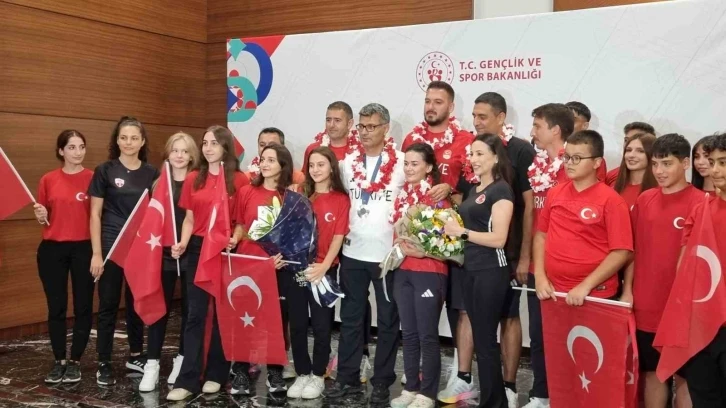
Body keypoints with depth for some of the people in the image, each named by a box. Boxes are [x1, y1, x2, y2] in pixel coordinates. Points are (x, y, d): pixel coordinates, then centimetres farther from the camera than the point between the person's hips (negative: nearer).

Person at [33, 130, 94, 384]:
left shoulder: (93, 178, -3)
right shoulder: (48, 180, 4)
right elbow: (44, 219, 12)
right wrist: (41, 216, -9)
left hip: (84, 248, -2)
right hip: (52, 249, 2)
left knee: (83, 307, 4)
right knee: (56, 307, 7)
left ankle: (75, 361, 17)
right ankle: (59, 361, 19)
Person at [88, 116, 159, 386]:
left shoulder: (151, 173, 4)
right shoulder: (105, 171, -3)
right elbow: (95, 214, -3)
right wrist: (97, 253, -9)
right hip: (111, 246, -3)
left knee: (137, 302, 13)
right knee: (108, 304, 3)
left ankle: (135, 356, 27)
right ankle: (104, 363, 12)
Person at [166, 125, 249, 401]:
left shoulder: (239, 180, -2)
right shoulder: (193, 179, 7)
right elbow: (189, 218, 9)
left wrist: (235, 239, -18)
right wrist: (182, 243, -7)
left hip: (226, 252, -2)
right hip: (197, 250, 2)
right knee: (195, 314, 1)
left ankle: (216, 374, 20)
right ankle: (187, 380, 4)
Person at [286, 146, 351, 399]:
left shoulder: (341, 199, 0)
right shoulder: (300, 196, 7)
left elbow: (338, 237, -6)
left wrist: (323, 266, -17)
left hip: (324, 270, -2)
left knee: (321, 325, 5)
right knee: (297, 324, 7)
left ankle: (318, 376, 19)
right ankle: (302, 374, 20)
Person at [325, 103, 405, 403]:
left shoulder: (401, 162, -6)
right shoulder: (348, 162, 7)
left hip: (388, 253, -4)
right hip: (352, 252, 4)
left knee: (387, 320, 7)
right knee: (350, 318, 10)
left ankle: (382, 381, 18)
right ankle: (347, 377, 21)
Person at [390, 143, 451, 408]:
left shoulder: (438, 196, -9)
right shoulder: (403, 195, 10)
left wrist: (420, 249, -19)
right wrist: (402, 248, 0)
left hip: (430, 272, -6)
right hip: (403, 271, 6)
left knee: (427, 335, 1)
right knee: (408, 333, 12)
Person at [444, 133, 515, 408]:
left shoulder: (501, 190, -10)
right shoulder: (474, 190, 15)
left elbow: (498, 238, -18)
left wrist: (461, 232, -17)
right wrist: (451, 228, 5)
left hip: (492, 271, -8)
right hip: (471, 269, 8)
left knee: (486, 340, -2)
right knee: (480, 338, 13)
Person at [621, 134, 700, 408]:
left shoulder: (700, 203, -10)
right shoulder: (644, 200, 6)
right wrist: (627, 291, 5)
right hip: (646, 306, 5)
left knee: (684, 375, 9)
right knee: (652, 372, 16)